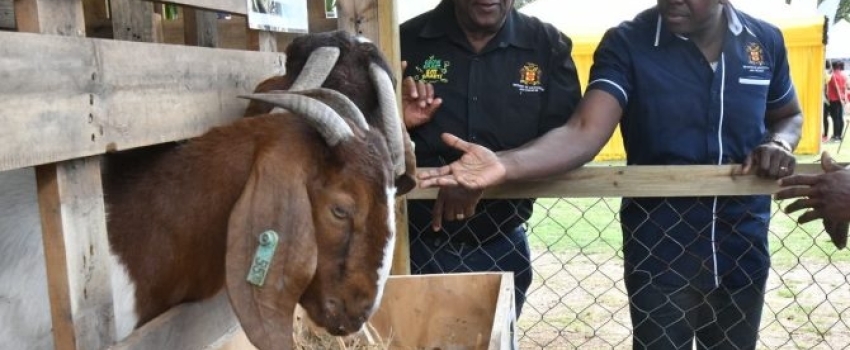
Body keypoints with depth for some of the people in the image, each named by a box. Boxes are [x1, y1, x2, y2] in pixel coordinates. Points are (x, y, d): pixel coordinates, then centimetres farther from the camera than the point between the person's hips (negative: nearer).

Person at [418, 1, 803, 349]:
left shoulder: (766, 41, -1)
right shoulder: (626, 43, -13)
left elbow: (789, 115, 16)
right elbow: (584, 132, -25)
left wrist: (779, 144, -9)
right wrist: (505, 165, -43)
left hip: (743, 252, 4)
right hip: (660, 253, -4)